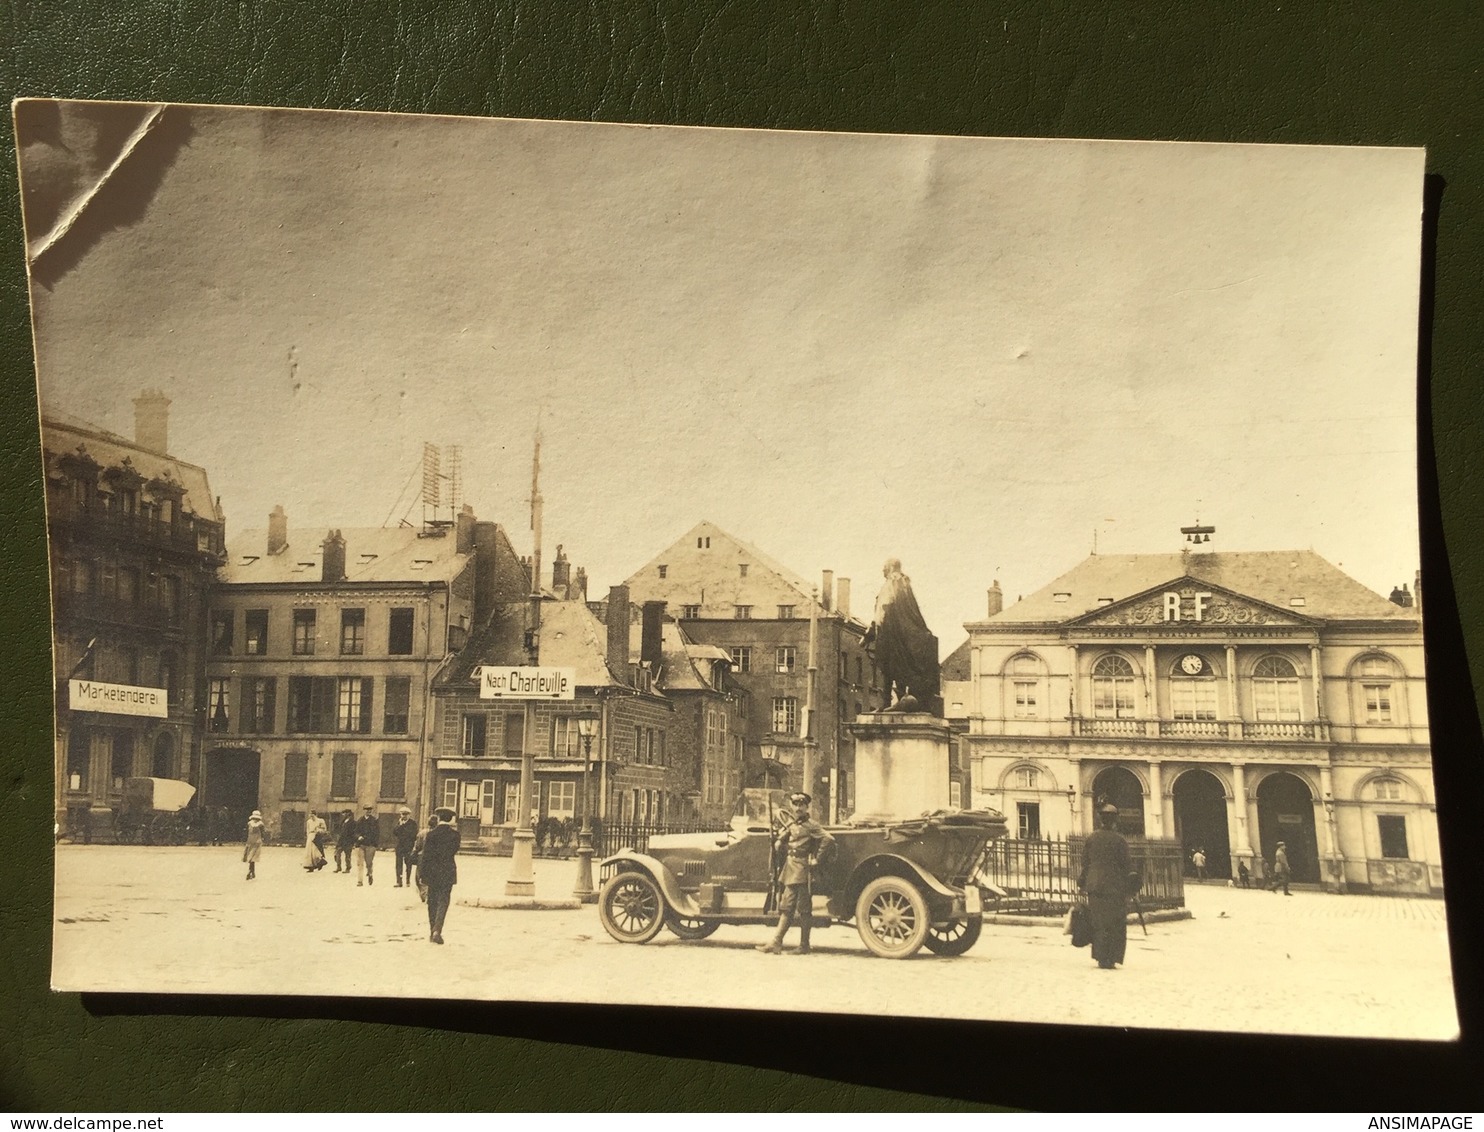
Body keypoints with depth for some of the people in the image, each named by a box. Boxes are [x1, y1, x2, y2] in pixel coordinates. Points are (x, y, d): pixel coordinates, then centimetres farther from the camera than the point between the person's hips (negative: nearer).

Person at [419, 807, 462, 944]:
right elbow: (455, 851, 4)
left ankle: (432, 932, 18)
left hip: (433, 872, 0)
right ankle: (437, 930, -15)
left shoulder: (430, 834, -8)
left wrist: (421, 873, -1)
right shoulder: (455, 834, -5)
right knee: (443, 901, 1)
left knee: (432, 902, 13)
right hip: (448, 872, 0)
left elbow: (426, 855, -7)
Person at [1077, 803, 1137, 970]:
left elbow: (1085, 862, 8)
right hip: (1115, 887, -4)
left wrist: (1083, 882, 16)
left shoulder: (1090, 838, 3)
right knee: (1115, 924, 5)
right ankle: (1110, 959, 3)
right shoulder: (1119, 840, -8)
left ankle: (1100, 957, 15)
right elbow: (1126, 864, -5)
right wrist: (1130, 883, 5)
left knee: (1099, 922, 14)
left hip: (1094, 886, 4)